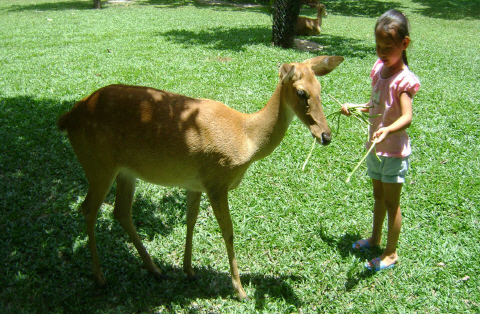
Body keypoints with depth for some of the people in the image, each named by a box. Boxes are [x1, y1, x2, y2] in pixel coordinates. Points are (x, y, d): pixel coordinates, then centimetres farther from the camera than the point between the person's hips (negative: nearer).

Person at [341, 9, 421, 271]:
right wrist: (353, 108, 5)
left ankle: (391, 253, 20)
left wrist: (387, 130, -51)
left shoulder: (404, 79, -20)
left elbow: (407, 117, -34)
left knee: (391, 202, 5)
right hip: (375, 147, 7)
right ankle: (375, 238, 41)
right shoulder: (378, 69, 3)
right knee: (378, 196, 22)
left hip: (394, 150, -7)